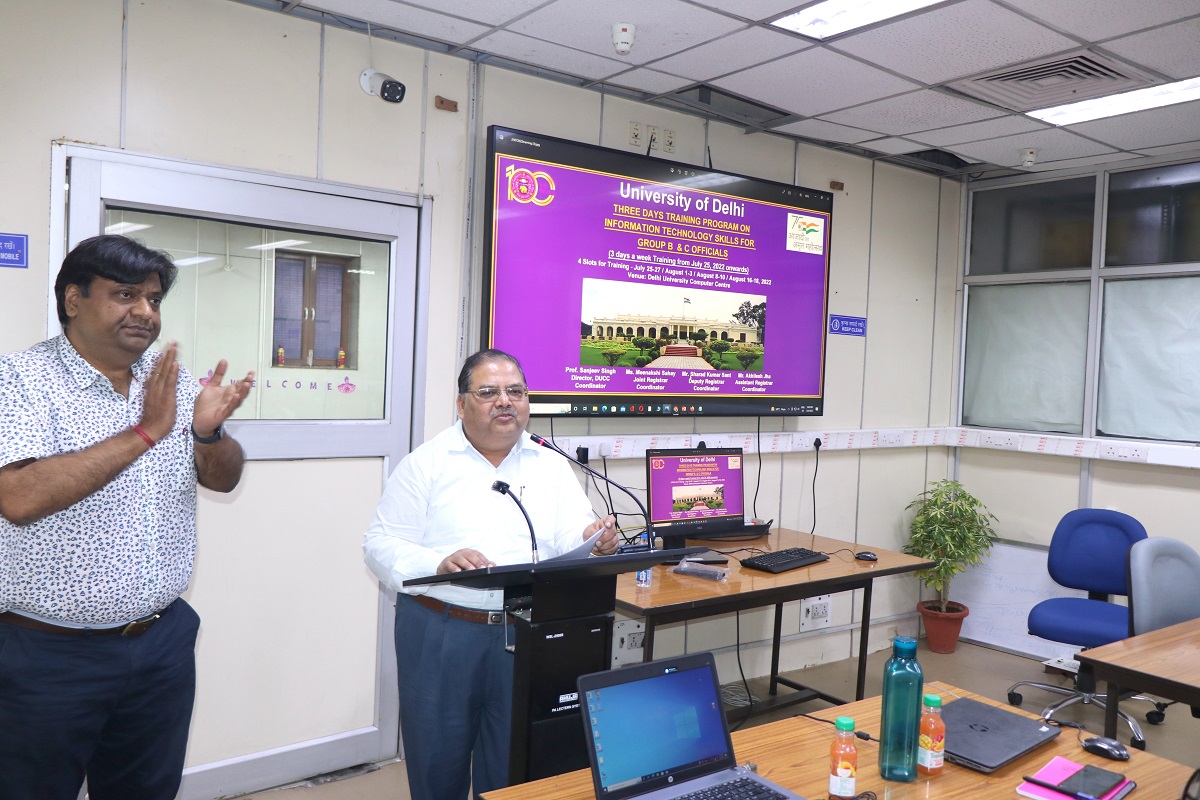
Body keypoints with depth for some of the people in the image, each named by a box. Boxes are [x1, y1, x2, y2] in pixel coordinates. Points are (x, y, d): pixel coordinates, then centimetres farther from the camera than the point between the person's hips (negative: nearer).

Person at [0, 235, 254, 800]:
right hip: (49, 654, -5)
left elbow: (224, 479, 6)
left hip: (163, 642, 5)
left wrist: (207, 431, -15)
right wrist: (143, 433, -26)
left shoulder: (171, 379, 5)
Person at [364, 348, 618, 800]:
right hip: (441, 635, -2)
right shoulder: (427, 463, 2)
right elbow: (382, 544, -3)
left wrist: (595, 543, -23)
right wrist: (438, 565, -22)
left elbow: (574, 539, 1)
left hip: (526, 638, 2)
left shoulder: (551, 466, 9)